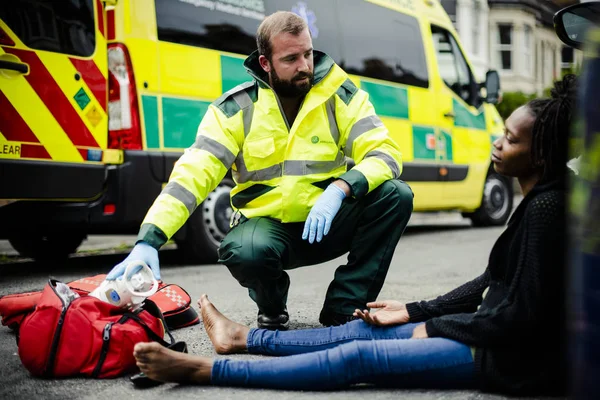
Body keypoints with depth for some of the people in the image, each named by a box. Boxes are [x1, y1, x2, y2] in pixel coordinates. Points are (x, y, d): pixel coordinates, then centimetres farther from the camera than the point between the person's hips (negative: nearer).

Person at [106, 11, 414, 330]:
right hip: (268, 223, -2)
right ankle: (272, 309, 2)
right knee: (245, 252, -37)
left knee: (396, 195, -23)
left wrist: (339, 189, -35)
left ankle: (342, 312, -11)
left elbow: (386, 154, -14)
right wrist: (148, 240, -33)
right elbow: (192, 173, -18)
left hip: (326, 223, 2)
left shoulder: (341, 97, -6)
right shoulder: (237, 108, -10)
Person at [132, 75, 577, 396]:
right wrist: (415, 311, 12)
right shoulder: (540, 201, 9)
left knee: (358, 357, -12)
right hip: (502, 336, 9)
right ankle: (243, 338, 27)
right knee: (368, 328, 13)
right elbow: (493, 282, 14)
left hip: (518, 357, -9)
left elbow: (522, 315, -23)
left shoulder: (547, 209, -22)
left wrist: (435, 327, -10)